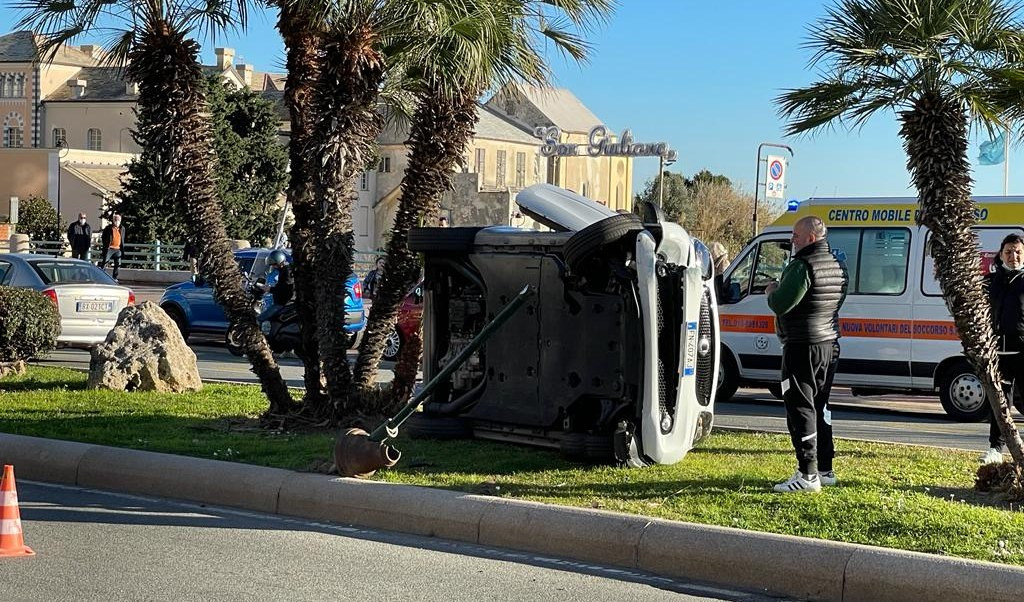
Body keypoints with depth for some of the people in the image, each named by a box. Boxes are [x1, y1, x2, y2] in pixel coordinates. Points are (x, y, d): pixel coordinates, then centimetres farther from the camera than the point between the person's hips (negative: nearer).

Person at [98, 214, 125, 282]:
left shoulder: (122, 228, 11)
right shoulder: (108, 228, -2)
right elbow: (103, 237, 3)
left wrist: (122, 247, 13)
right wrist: (105, 245, -3)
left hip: (118, 249, 4)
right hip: (109, 248, -4)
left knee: (118, 264, 5)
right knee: (104, 262, -6)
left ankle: (114, 278, 13)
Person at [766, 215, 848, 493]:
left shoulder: (803, 266, -18)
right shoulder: (837, 266, 12)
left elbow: (780, 304, -23)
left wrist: (772, 291, 0)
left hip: (803, 347, -10)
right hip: (830, 344, 10)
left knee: (800, 408, -6)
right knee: (820, 407, 18)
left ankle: (808, 474, -8)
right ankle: (825, 469, 24)